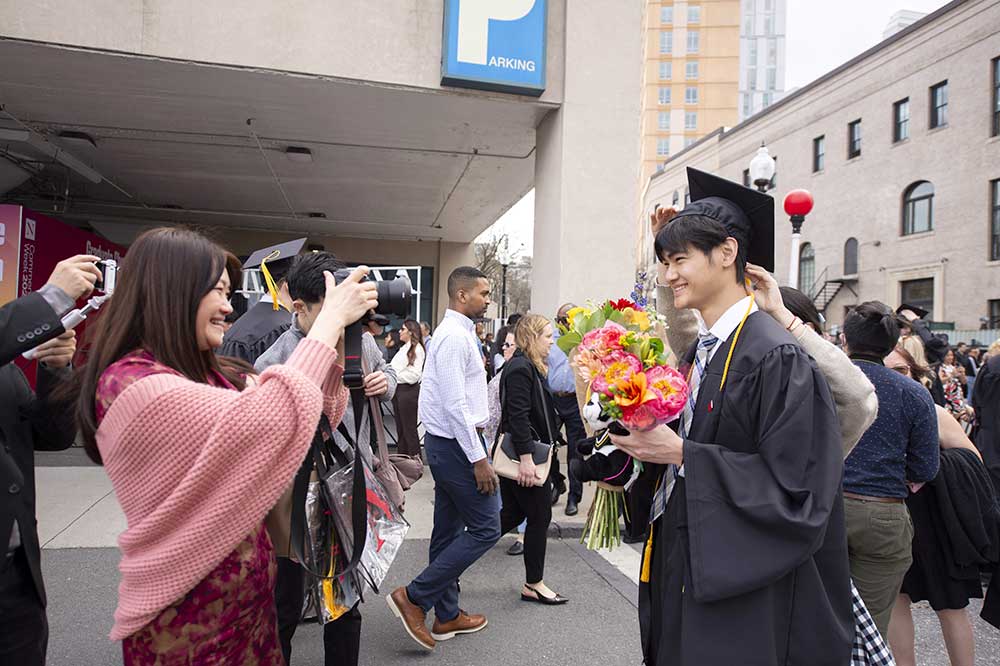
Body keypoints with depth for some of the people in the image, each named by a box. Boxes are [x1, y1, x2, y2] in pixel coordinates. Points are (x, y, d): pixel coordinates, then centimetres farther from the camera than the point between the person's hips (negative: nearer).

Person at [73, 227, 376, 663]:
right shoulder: (129, 384, -21)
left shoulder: (215, 375, 3)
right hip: (189, 610, -7)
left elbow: (316, 415, 6)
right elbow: (265, 418, -31)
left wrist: (338, 340, -8)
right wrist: (331, 318, -22)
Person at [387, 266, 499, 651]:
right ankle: (414, 598, 3)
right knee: (485, 528, -3)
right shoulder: (456, 336, -18)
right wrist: (478, 458, -21)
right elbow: (455, 404, -23)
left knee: (449, 529, 15)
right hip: (457, 444, -10)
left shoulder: (456, 333, 14)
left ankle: (447, 616, 28)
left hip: (447, 444, 10)